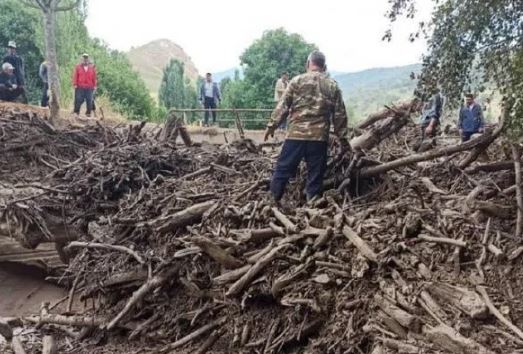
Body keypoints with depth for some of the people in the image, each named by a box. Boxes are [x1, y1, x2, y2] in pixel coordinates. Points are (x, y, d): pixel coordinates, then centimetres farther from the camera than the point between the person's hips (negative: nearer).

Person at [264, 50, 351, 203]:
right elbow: (340, 115, 9)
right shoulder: (333, 86, 10)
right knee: (316, 175, 7)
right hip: (320, 137, 1)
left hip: (296, 134, -1)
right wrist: (343, 138, 13)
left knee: (283, 169, 6)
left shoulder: (297, 81, 4)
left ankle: (272, 201, 7)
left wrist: (272, 125, 6)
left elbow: (282, 106, -1)